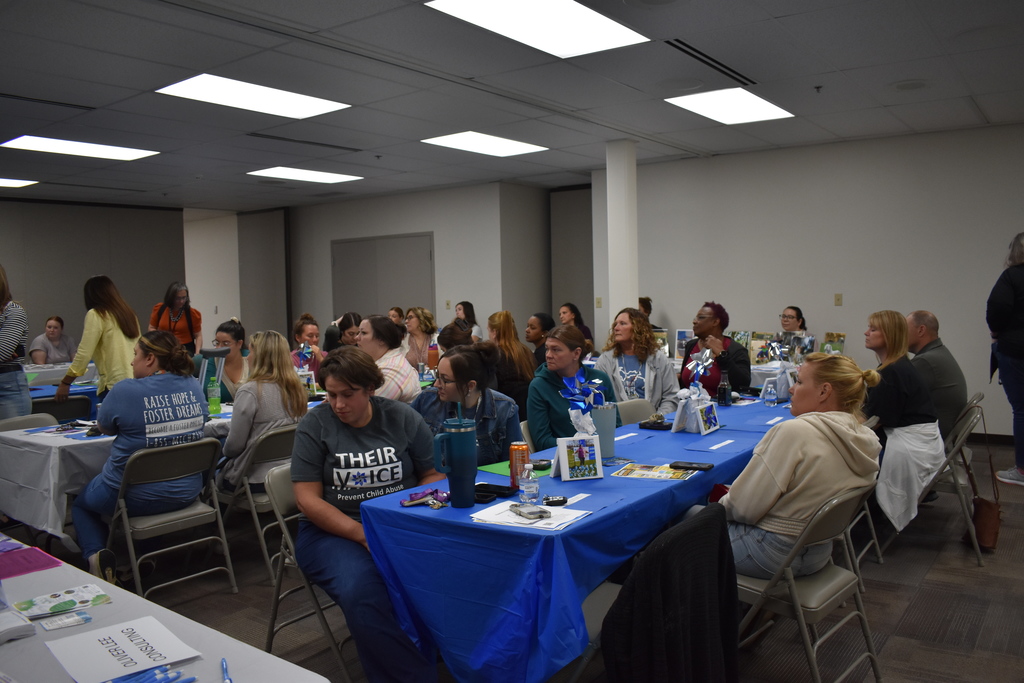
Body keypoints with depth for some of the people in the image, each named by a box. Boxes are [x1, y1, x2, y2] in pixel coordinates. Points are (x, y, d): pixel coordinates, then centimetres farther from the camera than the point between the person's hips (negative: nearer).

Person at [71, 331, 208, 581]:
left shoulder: (125, 391, -18)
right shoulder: (194, 386, -4)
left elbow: (104, 427, 1)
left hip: (137, 497, -5)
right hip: (186, 494, 6)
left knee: (80, 504, 26)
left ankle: (96, 553, 3)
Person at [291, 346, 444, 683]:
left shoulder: (403, 418, 5)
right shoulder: (315, 425, 1)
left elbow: (433, 475, 9)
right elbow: (308, 499, -4)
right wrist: (362, 535, -17)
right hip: (333, 530, -1)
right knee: (362, 590, -33)